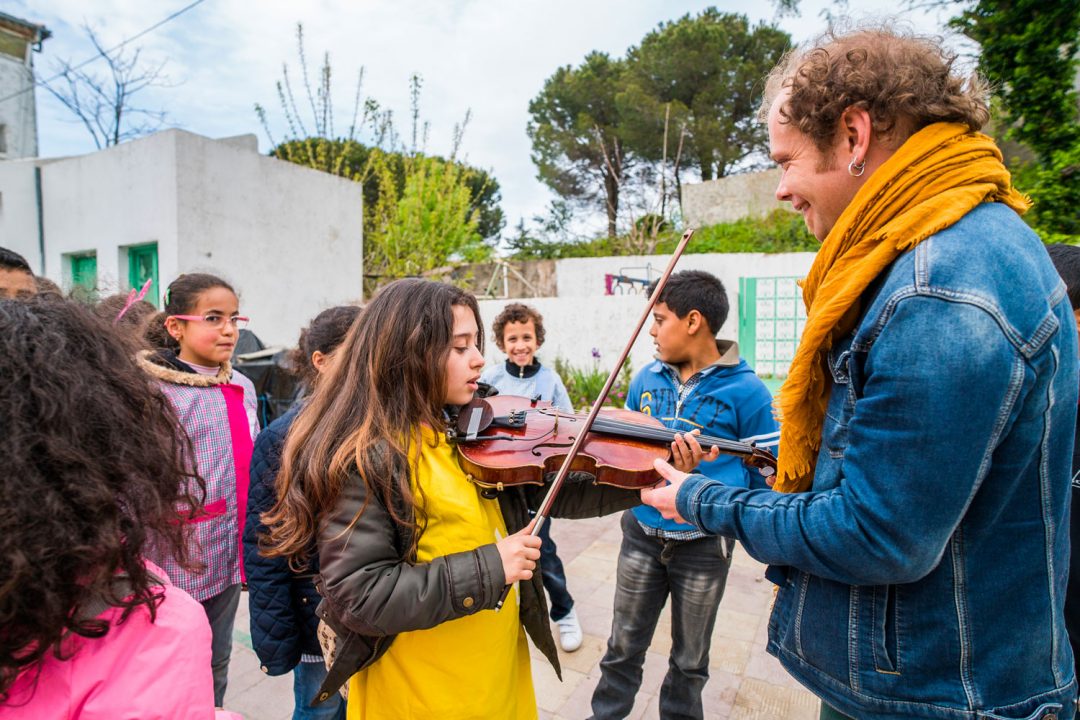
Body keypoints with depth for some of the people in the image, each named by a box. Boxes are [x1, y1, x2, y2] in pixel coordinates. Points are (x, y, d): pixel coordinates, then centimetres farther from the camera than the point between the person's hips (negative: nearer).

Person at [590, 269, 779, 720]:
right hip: (641, 531, 3)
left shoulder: (746, 391, -12)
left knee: (689, 658, 19)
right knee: (623, 645, 16)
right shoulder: (647, 378, 1)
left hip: (704, 543, -3)